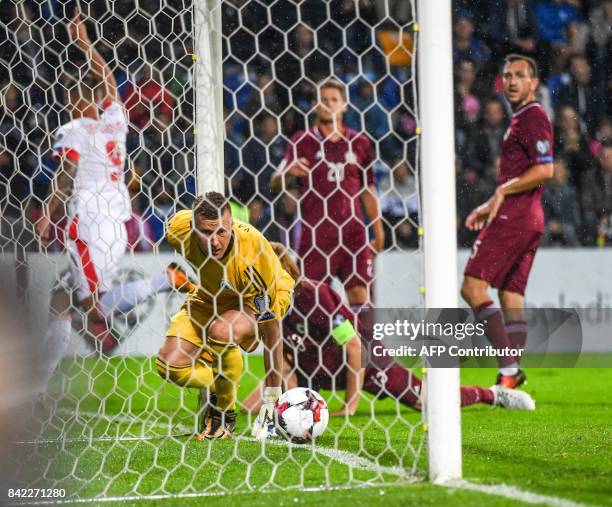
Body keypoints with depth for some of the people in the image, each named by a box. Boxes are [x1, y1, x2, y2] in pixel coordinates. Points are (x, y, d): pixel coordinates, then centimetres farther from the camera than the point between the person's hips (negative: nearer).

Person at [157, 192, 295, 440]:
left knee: (221, 331, -37)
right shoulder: (180, 229, -29)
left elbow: (271, 328, -32)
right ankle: (212, 389, 16)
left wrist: (271, 400, -30)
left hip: (257, 298, -4)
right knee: (169, 364, -17)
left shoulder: (253, 247, -39)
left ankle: (226, 414, -15)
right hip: (208, 297, 4)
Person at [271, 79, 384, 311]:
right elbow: (276, 184, -5)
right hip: (315, 235, -2)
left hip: (353, 233, 2)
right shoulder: (302, 142, 1)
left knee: (360, 293, -2)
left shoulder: (360, 143, 10)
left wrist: (378, 229, 15)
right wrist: (288, 172, -27)